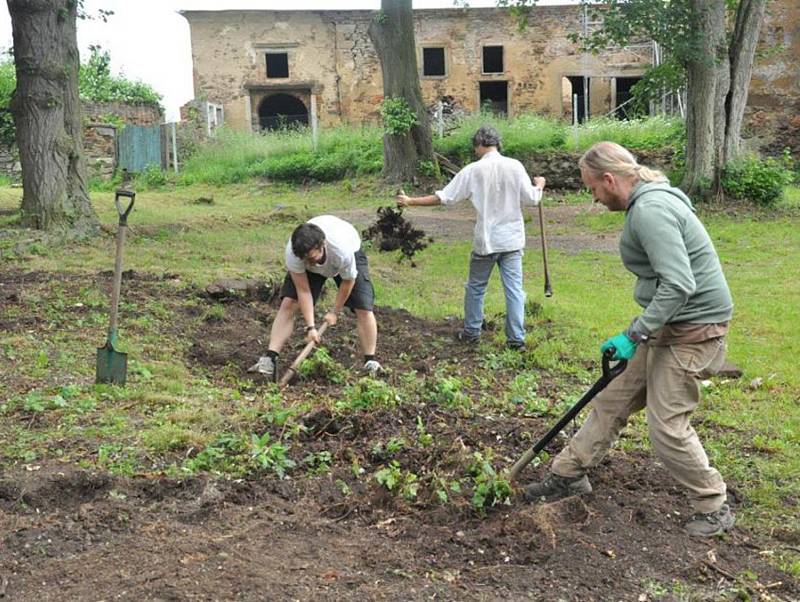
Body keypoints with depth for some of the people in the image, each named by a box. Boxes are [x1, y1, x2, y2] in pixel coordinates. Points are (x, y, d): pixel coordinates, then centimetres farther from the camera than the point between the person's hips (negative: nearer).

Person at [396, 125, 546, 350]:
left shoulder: (473, 170, -7)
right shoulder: (514, 166, -5)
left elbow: (444, 197, -6)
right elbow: (531, 199, -1)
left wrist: (411, 201, 4)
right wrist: (539, 185, 21)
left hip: (485, 241, -1)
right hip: (512, 240, 1)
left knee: (476, 287, 15)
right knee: (514, 289, 4)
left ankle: (471, 332, 26)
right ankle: (517, 338, 4)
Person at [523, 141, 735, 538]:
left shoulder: (650, 210, -22)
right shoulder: (649, 202, 11)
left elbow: (679, 286, -29)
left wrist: (634, 335, -23)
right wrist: (640, 331, 22)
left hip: (692, 330, -10)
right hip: (668, 326, 10)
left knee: (667, 424, -3)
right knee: (614, 399, 15)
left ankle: (714, 508, 16)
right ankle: (569, 474, 28)